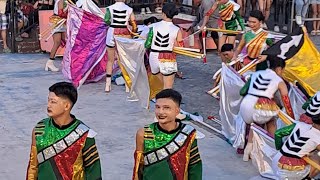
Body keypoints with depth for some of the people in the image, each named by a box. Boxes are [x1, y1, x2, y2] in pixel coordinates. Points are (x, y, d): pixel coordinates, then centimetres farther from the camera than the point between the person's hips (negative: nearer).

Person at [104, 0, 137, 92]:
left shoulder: (110, 8, -3)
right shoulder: (129, 9, -1)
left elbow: (106, 21, -11)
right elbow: (134, 25, -1)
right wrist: (132, 34, 14)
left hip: (112, 34, 0)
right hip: (125, 35, 0)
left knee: (110, 60, 10)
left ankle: (108, 85, 5)